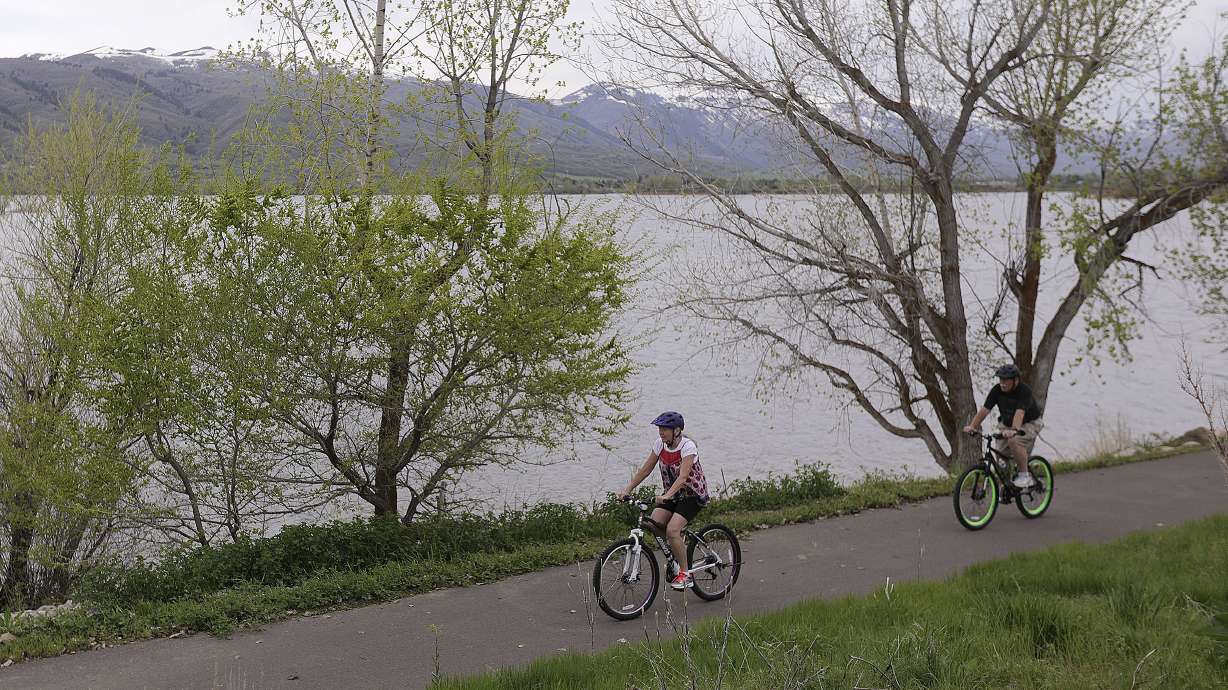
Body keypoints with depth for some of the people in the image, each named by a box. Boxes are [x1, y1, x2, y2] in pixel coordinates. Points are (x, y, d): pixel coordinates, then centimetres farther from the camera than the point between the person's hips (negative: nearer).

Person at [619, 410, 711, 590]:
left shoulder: (688, 447, -23)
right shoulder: (660, 444, -5)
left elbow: (683, 476, -35)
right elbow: (645, 469, -1)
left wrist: (667, 496, -48)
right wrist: (628, 489, -10)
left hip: (693, 495, -6)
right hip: (672, 494, 6)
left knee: (672, 530, -25)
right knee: (654, 524, -16)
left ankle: (685, 574, -11)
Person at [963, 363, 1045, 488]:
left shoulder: (1025, 391, -28)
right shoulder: (997, 390, -12)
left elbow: (1020, 413, -43)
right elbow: (984, 409, -19)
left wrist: (1014, 430, -59)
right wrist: (972, 426, -33)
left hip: (1029, 423, -6)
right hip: (1007, 424, 6)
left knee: (1014, 441, -33)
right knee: (1001, 453, -5)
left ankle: (1025, 475, -18)